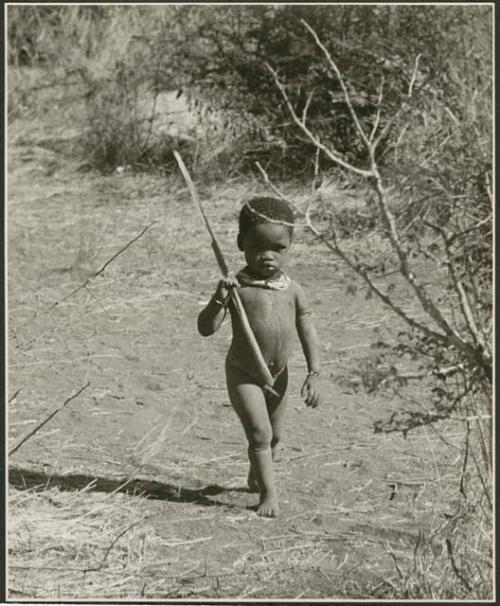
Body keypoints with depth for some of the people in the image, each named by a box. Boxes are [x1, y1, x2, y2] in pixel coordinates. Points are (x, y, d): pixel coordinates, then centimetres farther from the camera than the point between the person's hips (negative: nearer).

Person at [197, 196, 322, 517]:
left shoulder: (292, 289, -5)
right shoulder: (236, 286, -15)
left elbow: (309, 334, -1)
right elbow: (206, 328, -18)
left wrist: (314, 375, -8)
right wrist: (219, 300, -35)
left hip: (278, 375, 4)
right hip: (243, 374, -4)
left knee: (274, 436, 19)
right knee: (259, 433, -12)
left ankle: (257, 476, 46)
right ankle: (269, 494, -1)